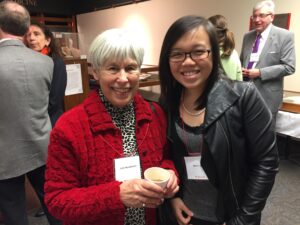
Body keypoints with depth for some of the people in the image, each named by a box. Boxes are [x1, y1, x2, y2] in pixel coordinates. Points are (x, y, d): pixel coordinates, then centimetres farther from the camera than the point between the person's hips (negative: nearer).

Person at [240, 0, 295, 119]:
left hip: (267, 95, -4)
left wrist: (260, 73, -18)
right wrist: (241, 70, -3)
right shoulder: (247, 36, 11)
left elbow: (289, 67, -11)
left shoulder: (285, 36, -6)